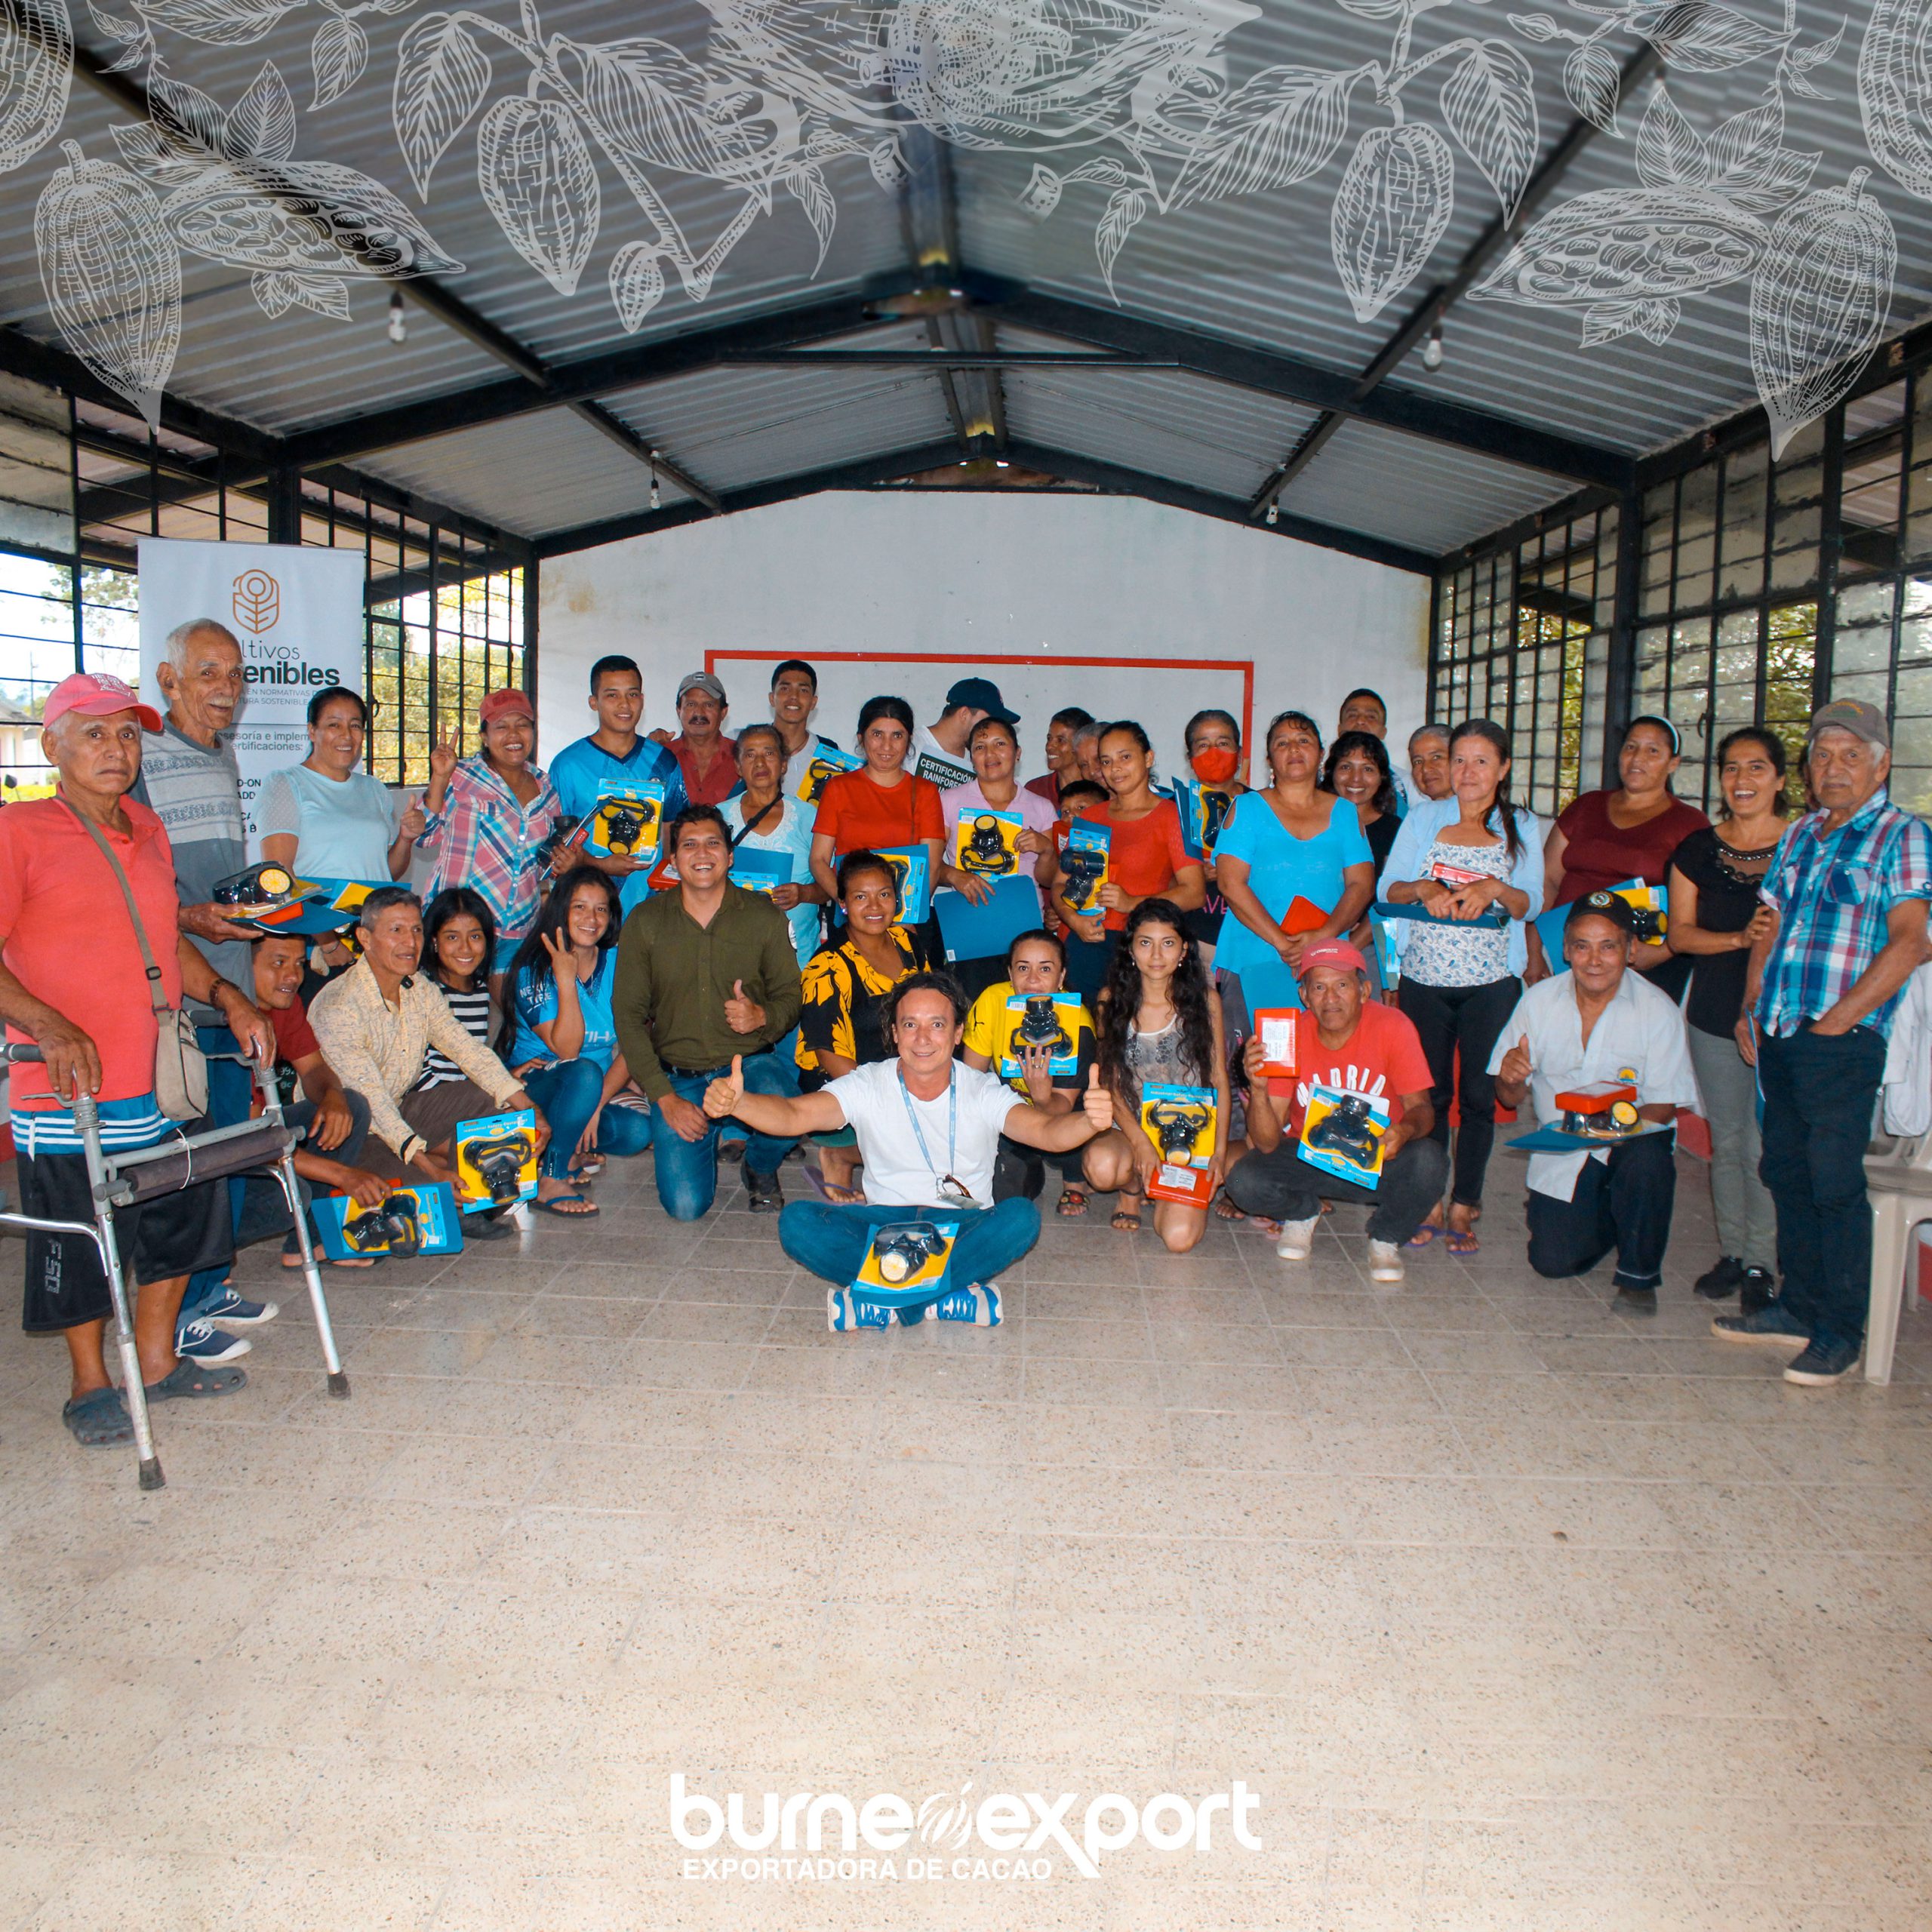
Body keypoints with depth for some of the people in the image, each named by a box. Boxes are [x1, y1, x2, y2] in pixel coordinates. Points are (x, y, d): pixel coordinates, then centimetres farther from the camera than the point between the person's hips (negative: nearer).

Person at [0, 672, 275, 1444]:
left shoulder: (147, 829, 13)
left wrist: (227, 997, 9)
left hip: (161, 1083, 7)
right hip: (69, 1091, -7)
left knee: (180, 1214, 15)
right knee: (81, 1240, 5)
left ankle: (157, 1359, 33)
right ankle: (88, 1386, 25)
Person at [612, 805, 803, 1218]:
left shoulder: (764, 916, 0)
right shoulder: (644, 922, 0)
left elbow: (791, 996, 5)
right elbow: (628, 1015, -1)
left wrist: (762, 1016, -21)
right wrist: (664, 1097, -10)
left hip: (751, 1064, 0)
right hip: (678, 1077, 0)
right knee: (686, 1205, -14)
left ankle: (760, 1169, 5)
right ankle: (709, 1138, 23)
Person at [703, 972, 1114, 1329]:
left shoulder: (983, 1091, -5)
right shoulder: (867, 1087, -3)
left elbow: (1045, 1130, -21)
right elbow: (795, 1114, -18)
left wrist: (1087, 1121, -46)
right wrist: (737, 1103, -40)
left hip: (963, 1228, 0)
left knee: (1022, 1217, -32)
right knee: (798, 1222, -26)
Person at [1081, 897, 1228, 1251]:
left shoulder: (1204, 1003, -2)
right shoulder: (1112, 1001, -1)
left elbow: (1219, 1081, 1)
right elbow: (1109, 1082, -1)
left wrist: (1219, 1153, -7)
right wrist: (1140, 1142, -14)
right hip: (1131, 1130, 1)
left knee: (1179, 1237, -22)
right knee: (1101, 1165, -36)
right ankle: (1133, 1186, 3)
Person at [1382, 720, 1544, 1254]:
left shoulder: (1522, 827, 5)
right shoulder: (1423, 818, 7)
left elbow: (1531, 904, 0)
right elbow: (1387, 888, 4)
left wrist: (1494, 889, -20)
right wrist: (1425, 889, -16)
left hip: (1491, 983, -1)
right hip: (1424, 977, 1)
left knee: (1478, 1095, 2)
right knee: (1429, 1093, 6)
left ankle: (1464, 1206, 13)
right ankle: (1429, 1202, 17)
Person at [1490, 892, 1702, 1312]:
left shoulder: (1657, 1009, -13)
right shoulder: (1538, 1001, -6)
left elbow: (1664, 1106, -12)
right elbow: (1510, 1099, -2)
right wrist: (1511, 1079, -26)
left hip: (1632, 1139, -2)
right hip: (1561, 1151, 2)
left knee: (1648, 1161, -36)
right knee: (1553, 1261, -9)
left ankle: (1639, 1274, -8)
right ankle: (1603, 1217, 28)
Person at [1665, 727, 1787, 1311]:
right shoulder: (1697, 849, 4)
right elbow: (1680, 934, 2)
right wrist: (1740, 938, -14)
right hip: (1715, 1016, 3)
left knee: (1764, 1147, -3)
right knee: (1726, 1141, 12)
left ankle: (1762, 1264, 11)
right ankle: (1731, 1253, 25)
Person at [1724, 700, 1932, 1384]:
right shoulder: (1799, 836, 17)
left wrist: (1837, 1019, -15)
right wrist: (1751, 1008, 9)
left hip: (1843, 1041, -7)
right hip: (1778, 1036, 7)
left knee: (1835, 1185, -3)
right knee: (1786, 1173, 12)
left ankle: (1841, 1332, 8)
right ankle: (1798, 1308, 25)